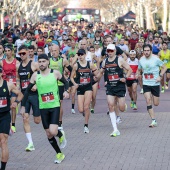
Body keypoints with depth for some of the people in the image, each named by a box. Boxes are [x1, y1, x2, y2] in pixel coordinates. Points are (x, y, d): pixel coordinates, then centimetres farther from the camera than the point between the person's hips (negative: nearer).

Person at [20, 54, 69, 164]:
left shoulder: (55, 73, -6)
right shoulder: (35, 75, -2)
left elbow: (65, 82, 9)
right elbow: (28, 90, 6)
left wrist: (66, 91, -12)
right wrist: (23, 106, 3)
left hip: (55, 106, -3)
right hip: (43, 108, 3)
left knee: (53, 132, -19)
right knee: (48, 134, 6)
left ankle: (61, 135, 17)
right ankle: (59, 154, 23)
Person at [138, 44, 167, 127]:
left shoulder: (156, 59, -10)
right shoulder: (141, 60, 0)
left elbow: (164, 67, -1)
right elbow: (139, 69, 17)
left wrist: (160, 76, -14)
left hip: (155, 83, -2)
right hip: (146, 84, 2)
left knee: (156, 103, 5)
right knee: (148, 101, -13)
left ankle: (153, 96, 45)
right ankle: (154, 121, -8)